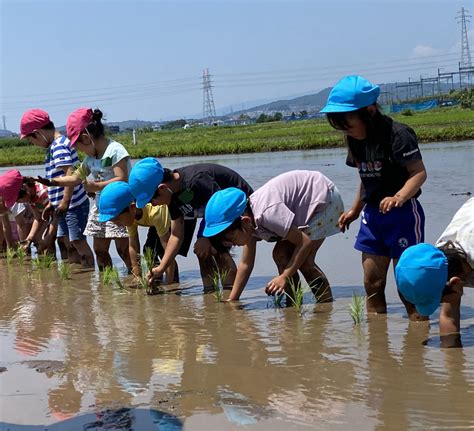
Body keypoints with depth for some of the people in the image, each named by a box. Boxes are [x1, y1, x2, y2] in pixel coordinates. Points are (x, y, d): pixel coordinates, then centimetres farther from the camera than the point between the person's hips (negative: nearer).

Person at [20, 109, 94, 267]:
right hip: (64, 204, 10)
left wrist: (64, 203, -24)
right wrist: (53, 203, 21)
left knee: (77, 240, -4)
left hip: (73, 204, -10)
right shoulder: (54, 146, 12)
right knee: (67, 241, 13)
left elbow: (70, 174, -26)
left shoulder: (59, 147, -18)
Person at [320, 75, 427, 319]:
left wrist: (399, 197, -34)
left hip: (403, 214, -7)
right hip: (372, 214, 7)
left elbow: (419, 173, -19)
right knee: (372, 283, 8)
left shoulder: (398, 134, -17)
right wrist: (354, 210, 18)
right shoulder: (355, 140, 6)